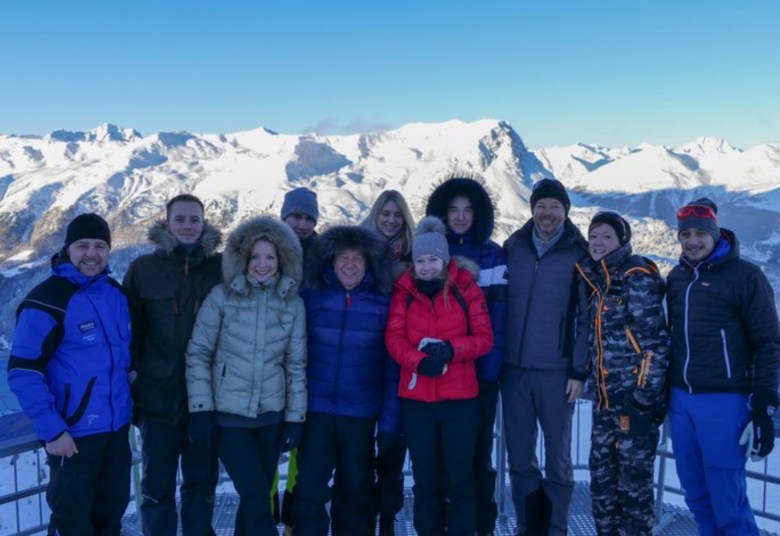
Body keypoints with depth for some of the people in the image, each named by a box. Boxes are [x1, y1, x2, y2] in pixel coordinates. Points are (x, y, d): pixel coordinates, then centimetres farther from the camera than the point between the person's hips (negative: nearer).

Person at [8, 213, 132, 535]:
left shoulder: (115, 293, 5)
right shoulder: (48, 300, -17)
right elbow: (22, 372, -17)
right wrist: (51, 429, -20)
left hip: (117, 428, 6)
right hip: (73, 434, -6)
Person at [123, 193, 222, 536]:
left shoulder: (221, 268, 1)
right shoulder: (143, 269, 0)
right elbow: (128, 329, 3)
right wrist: (131, 378, -2)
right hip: (158, 398, -1)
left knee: (202, 482, 13)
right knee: (157, 485, 11)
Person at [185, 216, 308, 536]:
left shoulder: (293, 304, 1)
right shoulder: (222, 296, -7)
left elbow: (296, 364, 5)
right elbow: (197, 354, -4)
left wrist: (295, 416, 3)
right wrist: (200, 409, -8)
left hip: (271, 415, 3)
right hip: (228, 414, -3)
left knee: (256, 497, 12)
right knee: (256, 497, -5)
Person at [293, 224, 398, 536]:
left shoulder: (382, 304, -1)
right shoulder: (312, 298, 1)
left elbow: (391, 367, -2)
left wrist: (389, 420, -6)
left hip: (362, 414, 0)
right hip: (317, 410, 0)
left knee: (355, 493, 14)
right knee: (309, 490, 0)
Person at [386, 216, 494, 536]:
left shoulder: (466, 287, 0)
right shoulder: (404, 290, 4)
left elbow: (484, 338, -2)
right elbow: (394, 338, -3)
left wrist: (451, 349, -20)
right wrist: (419, 361, -22)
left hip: (460, 398, -1)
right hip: (415, 398, 2)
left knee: (459, 478, 5)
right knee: (425, 480, 11)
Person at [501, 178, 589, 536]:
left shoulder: (579, 254, -3)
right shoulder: (513, 247, 7)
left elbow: (586, 317, -3)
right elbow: (499, 302, 12)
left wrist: (579, 371, -7)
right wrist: (497, 359, 7)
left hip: (556, 372, -3)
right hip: (514, 369, 3)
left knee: (558, 458, 8)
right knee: (519, 457, 10)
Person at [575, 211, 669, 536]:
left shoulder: (636, 275, -9)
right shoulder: (594, 278, 12)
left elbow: (653, 335, -13)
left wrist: (648, 388, -16)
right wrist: (593, 380, 12)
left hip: (636, 393, -7)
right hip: (605, 395, 7)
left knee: (634, 478, 0)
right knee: (601, 474, 13)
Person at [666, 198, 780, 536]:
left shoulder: (745, 276, -6)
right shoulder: (677, 278, 12)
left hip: (724, 402, -6)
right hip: (680, 400, 6)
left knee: (727, 500, -4)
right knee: (697, 496, 13)